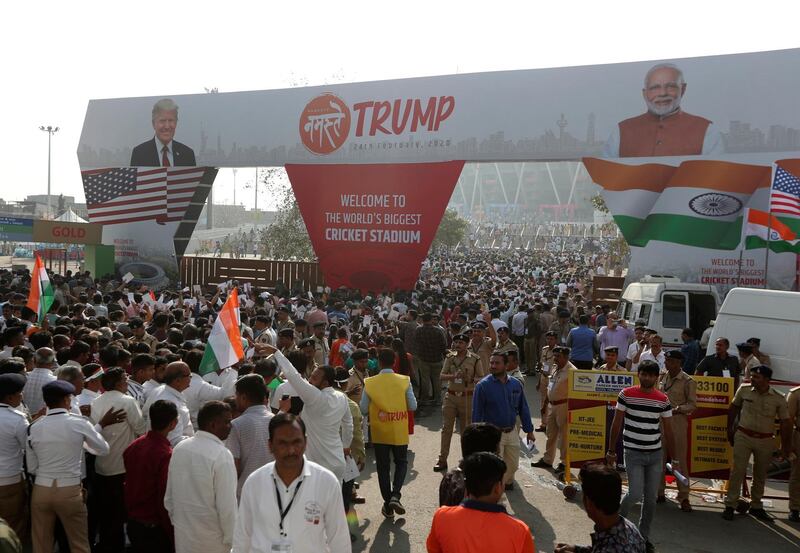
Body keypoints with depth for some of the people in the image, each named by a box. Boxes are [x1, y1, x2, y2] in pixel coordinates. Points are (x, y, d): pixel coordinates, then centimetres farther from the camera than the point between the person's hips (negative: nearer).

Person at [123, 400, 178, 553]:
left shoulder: (133, 446, -3)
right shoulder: (167, 455, -26)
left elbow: (129, 484, 9)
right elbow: (166, 500, -23)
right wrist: (173, 536, -14)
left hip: (132, 522, 7)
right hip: (154, 528, -7)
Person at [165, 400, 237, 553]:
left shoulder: (179, 448, -2)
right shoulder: (221, 455, -22)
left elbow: (169, 497, 8)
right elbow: (227, 506, -21)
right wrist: (231, 541, -10)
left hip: (183, 538, 6)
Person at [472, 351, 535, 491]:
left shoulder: (516, 384, 1)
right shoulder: (482, 386, -12)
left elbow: (523, 409, 9)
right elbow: (477, 413, -10)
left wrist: (529, 430, 9)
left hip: (512, 432, 5)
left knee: (513, 465, 19)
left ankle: (508, 482, 48)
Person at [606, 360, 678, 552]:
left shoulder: (663, 400, 0)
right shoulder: (626, 395, -7)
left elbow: (668, 431, 6)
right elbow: (616, 424, -1)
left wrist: (674, 459, 6)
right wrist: (611, 451, 1)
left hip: (656, 454, 3)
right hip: (633, 453, -3)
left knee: (651, 498, 9)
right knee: (635, 494, -11)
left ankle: (644, 536, 25)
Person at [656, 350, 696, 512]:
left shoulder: (688, 382, -7)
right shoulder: (662, 377, 9)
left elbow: (692, 404, -7)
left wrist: (677, 409, -21)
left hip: (678, 421, -5)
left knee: (680, 459, -2)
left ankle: (684, 497, 6)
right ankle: (659, 492, 21)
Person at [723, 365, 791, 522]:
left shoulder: (778, 398, -7)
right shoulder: (744, 390, -5)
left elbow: (785, 423, -1)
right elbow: (733, 408, 9)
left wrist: (785, 447, -1)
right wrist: (730, 430, 11)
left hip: (765, 440, 1)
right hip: (743, 436, -1)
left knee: (760, 475, 14)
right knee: (738, 470, -4)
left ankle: (756, 506, 29)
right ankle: (730, 505, 3)